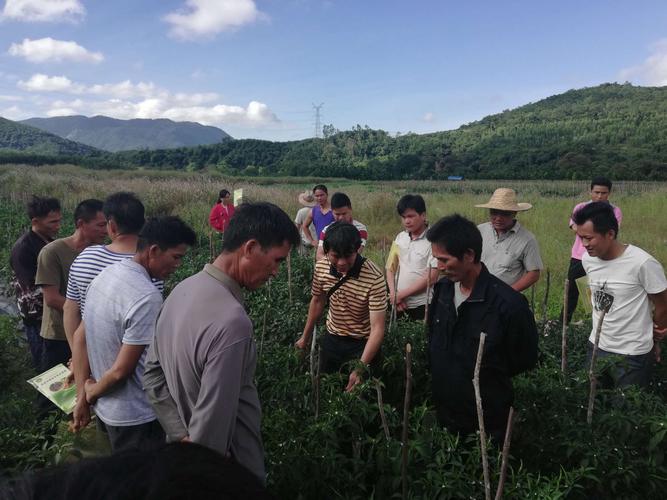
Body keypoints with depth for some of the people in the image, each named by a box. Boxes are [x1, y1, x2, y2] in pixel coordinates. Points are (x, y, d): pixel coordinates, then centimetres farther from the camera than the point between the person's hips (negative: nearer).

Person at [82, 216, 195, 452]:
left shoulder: (105, 274, -1)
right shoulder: (147, 297, -28)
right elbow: (121, 370, -25)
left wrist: (85, 395, 13)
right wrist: (93, 392, -5)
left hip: (105, 407, 8)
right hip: (135, 417, -8)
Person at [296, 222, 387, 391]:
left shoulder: (374, 278, -30)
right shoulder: (321, 267, -13)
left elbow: (377, 328, -29)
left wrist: (360, 369, -38)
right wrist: (305, 337, 16)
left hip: (363, 344, -4)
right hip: (331, 339, 4)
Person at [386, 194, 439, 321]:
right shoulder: (400, 237, 6)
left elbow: (431, 278, -15)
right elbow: (390, 268, 10)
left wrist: (401, 295, -11)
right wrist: (394, 294, -5)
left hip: (422, 305, -5)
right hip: (398, 304, 5)